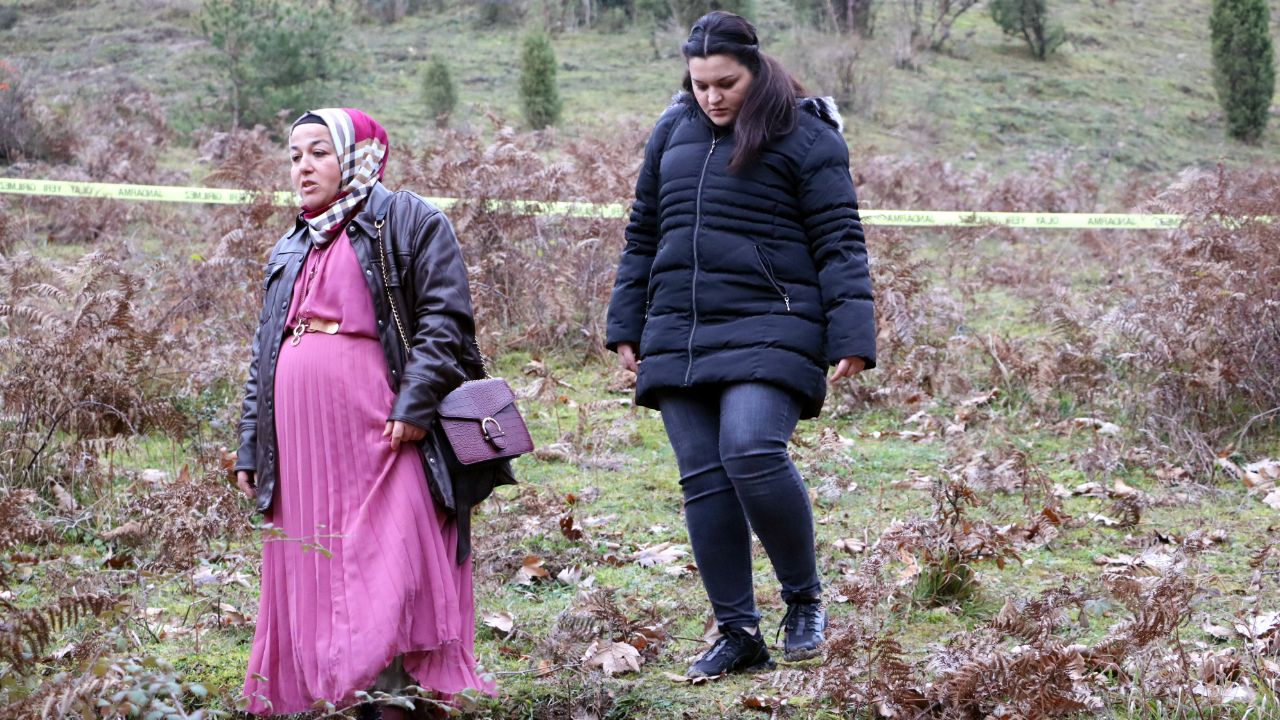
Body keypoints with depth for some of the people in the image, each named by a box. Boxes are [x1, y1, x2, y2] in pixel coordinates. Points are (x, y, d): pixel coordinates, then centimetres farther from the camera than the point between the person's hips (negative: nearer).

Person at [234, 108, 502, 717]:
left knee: (384, 578, -11)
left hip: (379, 436, -7)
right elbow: (263, 356, 26)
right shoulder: (288, 252, 23)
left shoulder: (407, 221, 2)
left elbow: (445, 317, -8)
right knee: (307, 581, 6)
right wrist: (251, 449, 19)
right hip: (301, 447, 7)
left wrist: (416, 403, -18)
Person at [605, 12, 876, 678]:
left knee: (751, 454, -23)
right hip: (677, 338, 6)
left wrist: (850, 339, -13)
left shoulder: (804, 137, -2)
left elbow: (839, 244, -5)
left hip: (768, 332, -6)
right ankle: (738, 634, 11)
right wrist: (626, 329, 17)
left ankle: (805, 601, -1)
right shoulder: (673, 131, 14)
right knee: (703, 483, 3)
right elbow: (642, 235, 21)